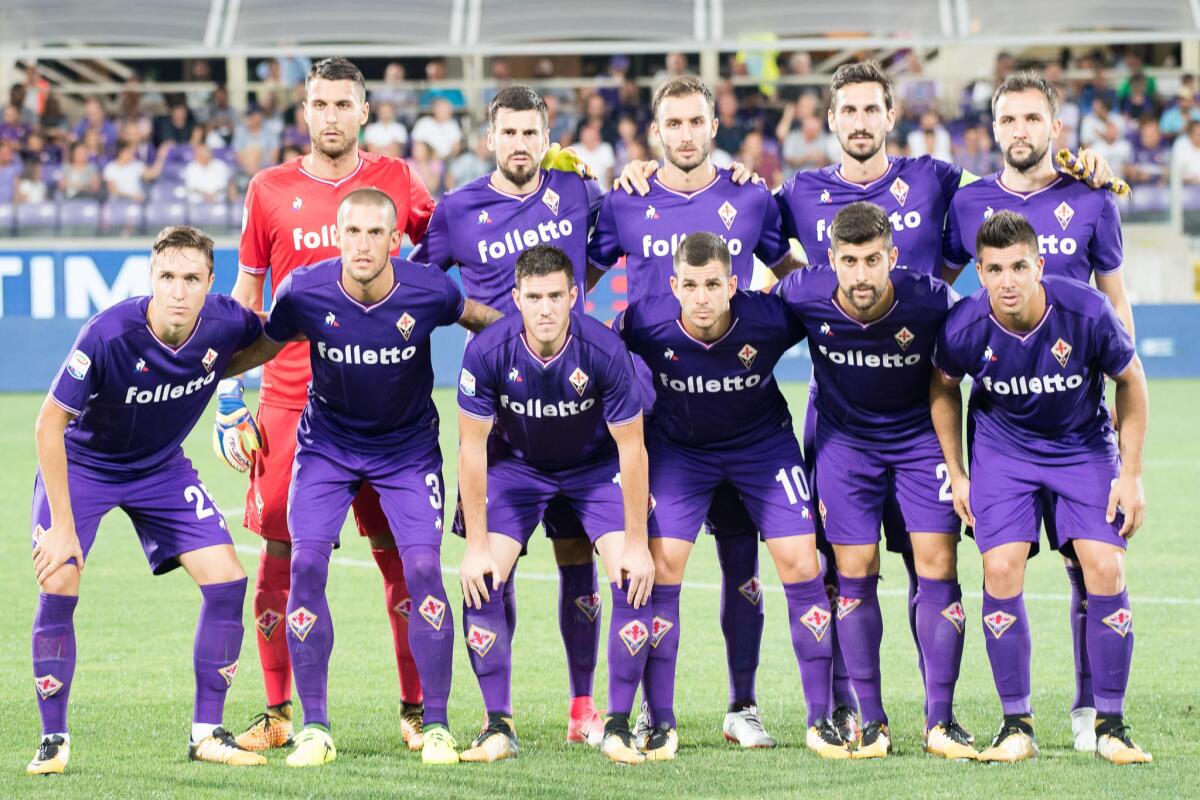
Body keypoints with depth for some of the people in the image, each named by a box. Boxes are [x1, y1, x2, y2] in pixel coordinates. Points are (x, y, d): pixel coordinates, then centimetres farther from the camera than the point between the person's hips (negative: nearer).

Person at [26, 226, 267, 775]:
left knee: (226, 580, -7)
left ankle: (207, 733, 6)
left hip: (162, 468, 4)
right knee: (58, 586, -19)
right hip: (81, 463, -4)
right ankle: (53, 740, -3)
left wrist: (222, 376, -7)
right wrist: (62, 525, -25)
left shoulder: (226, 323, -22)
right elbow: (49, 424, -25)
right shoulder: (108, 335, -33)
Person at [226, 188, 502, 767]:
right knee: (306, 567, -12)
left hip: (408, 448, -1)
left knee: (423, 569, -13)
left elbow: (480, 318, 2)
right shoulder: (304, 292, -21)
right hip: (328, 444, 1)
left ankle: (435, 726, 1)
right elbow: (263, 347, -1)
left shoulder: (429, 291, -22)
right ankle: (314, 728, -1)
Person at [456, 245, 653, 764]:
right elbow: (472, 448, -17)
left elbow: (631, 448, -19)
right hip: (515, 464, 1)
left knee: (635, 579, -17)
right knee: (482, 580, -14)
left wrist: (636, 545, -17)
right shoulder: (487, 352, -28)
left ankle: (618, 729, -6)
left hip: (596, 465, -1)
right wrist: (477, 546, -17)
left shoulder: (605, 351, -30)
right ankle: (499, 729, -3)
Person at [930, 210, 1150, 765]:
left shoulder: (1086, 312, -26)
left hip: (1084, 444, 0)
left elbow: (1131, 382, -7)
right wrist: (957, 475, 3)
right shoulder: (964, 329, -23)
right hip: (1002, 448, 0)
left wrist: (1131, 475, -6)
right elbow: (943, 389, 1)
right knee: (1001, 571, -15)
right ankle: (1016, 726, -1)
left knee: (1105, 569, -13)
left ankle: (1110, 727, 0)